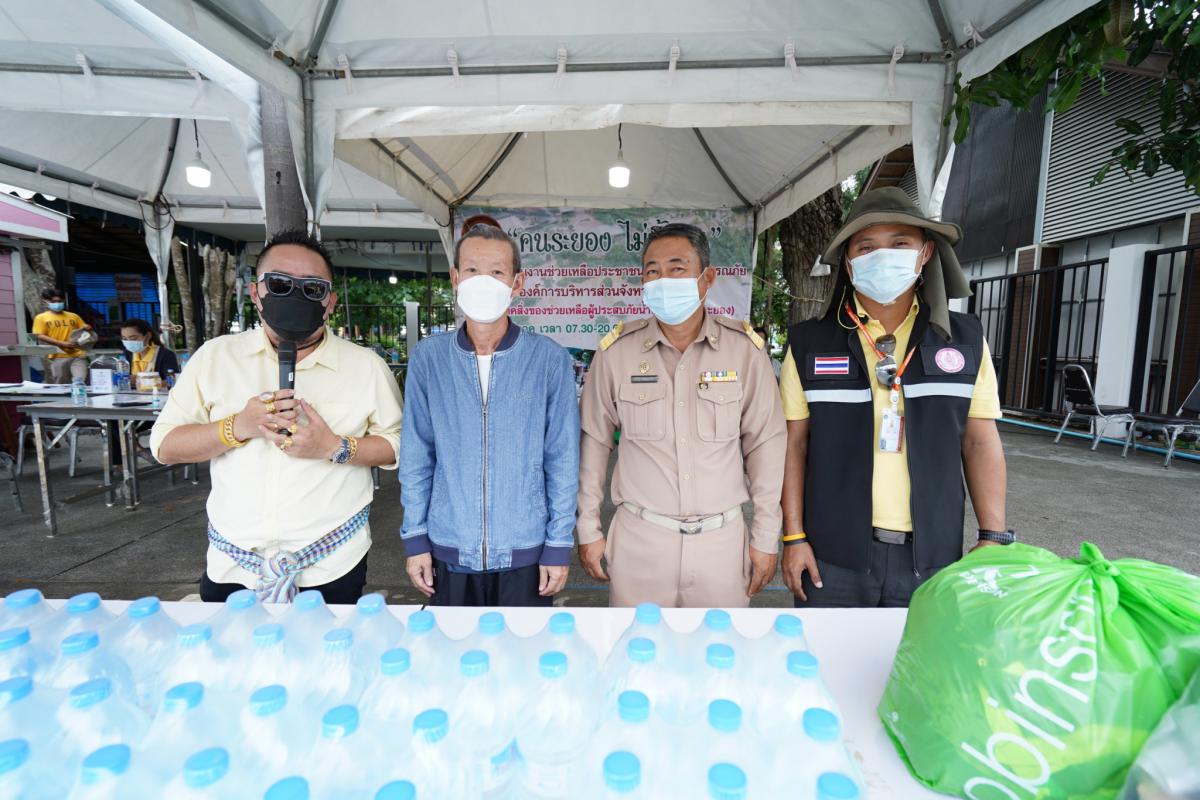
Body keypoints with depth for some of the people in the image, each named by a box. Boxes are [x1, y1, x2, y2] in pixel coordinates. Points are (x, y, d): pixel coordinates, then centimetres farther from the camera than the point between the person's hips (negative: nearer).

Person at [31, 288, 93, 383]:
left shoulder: (73, 316, 15)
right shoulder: (41, 318, 6)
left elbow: (84, 331, 25)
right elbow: (39, 336, -2)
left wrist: (87, 328, -1)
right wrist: (62, 344, -15)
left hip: (77, 355, 2)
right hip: (56, 357, -1)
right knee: (58, 386, 4)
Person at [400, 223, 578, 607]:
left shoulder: (550, 359, -9)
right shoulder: (427, 356, -4)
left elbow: (562, 461, -6)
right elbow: (416, 457, 1)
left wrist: (559, 546, -5)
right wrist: (415, 538, 2)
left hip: (525, 555, -1)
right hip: (448, 553, 2)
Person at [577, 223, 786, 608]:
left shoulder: (745, 348, -5)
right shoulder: (615, 350, -5)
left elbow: (765, 444, -1)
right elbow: (594, 441, 1)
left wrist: (766, 537, 2)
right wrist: (588, 529, 4)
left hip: (723, 539, 1)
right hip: (639, 539, 0)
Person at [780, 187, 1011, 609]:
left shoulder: (966, 338, 3)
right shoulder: (809, 342, -4)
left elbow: (980, 441, 6)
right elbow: (794, 443, -3)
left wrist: (993, 537, 0)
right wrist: (794, 536, -4)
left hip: (932, 554, 2)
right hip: (833, 552, -1)